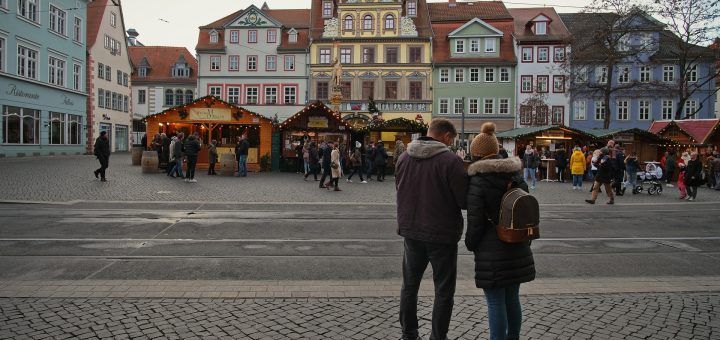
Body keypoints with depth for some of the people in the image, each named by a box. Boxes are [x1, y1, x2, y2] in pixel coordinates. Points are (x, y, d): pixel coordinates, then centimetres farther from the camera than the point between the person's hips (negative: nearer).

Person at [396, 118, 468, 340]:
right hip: (442, 234, -5)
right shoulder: (450, 160, -18)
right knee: (444, 291, 10)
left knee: (410, 285, 19)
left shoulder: (404, 157, -1)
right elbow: (464, 201, -14)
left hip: (411, 231, 5)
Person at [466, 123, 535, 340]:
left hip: (491, 252, -7)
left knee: (495, 302, 2)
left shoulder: (477, 181, -13)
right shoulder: (516, 176, 7)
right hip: (517, 249, 7)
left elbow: (475, 220, -14)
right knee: (512, 298, 19)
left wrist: (470, 244, 3)